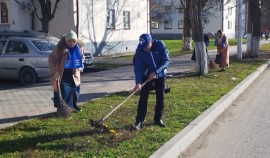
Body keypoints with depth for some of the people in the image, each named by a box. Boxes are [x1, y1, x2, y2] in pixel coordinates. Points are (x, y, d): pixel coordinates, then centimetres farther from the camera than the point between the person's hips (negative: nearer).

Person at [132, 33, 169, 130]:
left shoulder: (160, 45, -23)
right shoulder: (139, 50, -20)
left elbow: (166, 61, -19)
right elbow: (137, 66, -22)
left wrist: (156, 72, -29)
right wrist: (138, 82, -32)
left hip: (160, 75, 1)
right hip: (146, 75, 0)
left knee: (160, 97, 6)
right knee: (143, 97, -6)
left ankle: (158, 119, 21)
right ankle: (139, 121, -2)